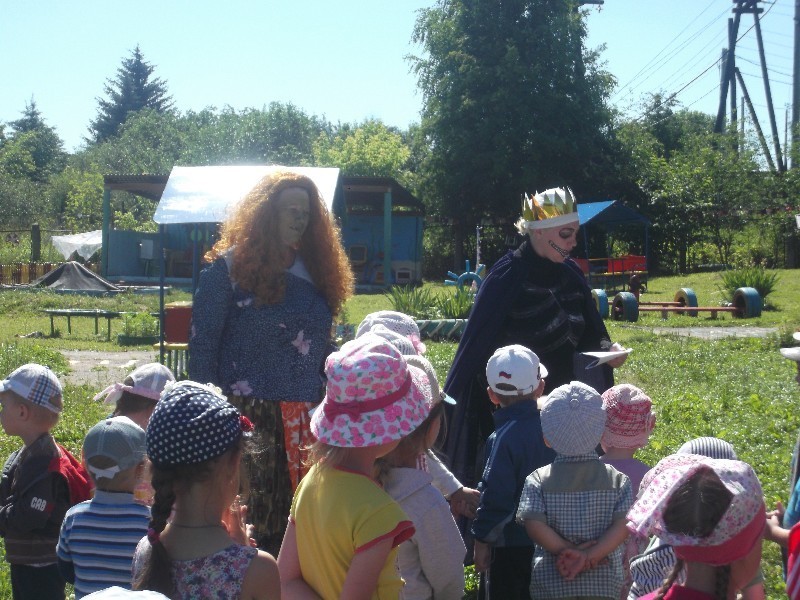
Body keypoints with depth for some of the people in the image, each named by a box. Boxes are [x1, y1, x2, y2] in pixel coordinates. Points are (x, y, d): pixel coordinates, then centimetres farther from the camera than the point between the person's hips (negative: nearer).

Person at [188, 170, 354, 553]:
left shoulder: (315, 271, 14)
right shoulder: (230, 267, -3)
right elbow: (202, 343, -5)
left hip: (306, 419, 5)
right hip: (247, 416, -5)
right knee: (244, 519, -3)